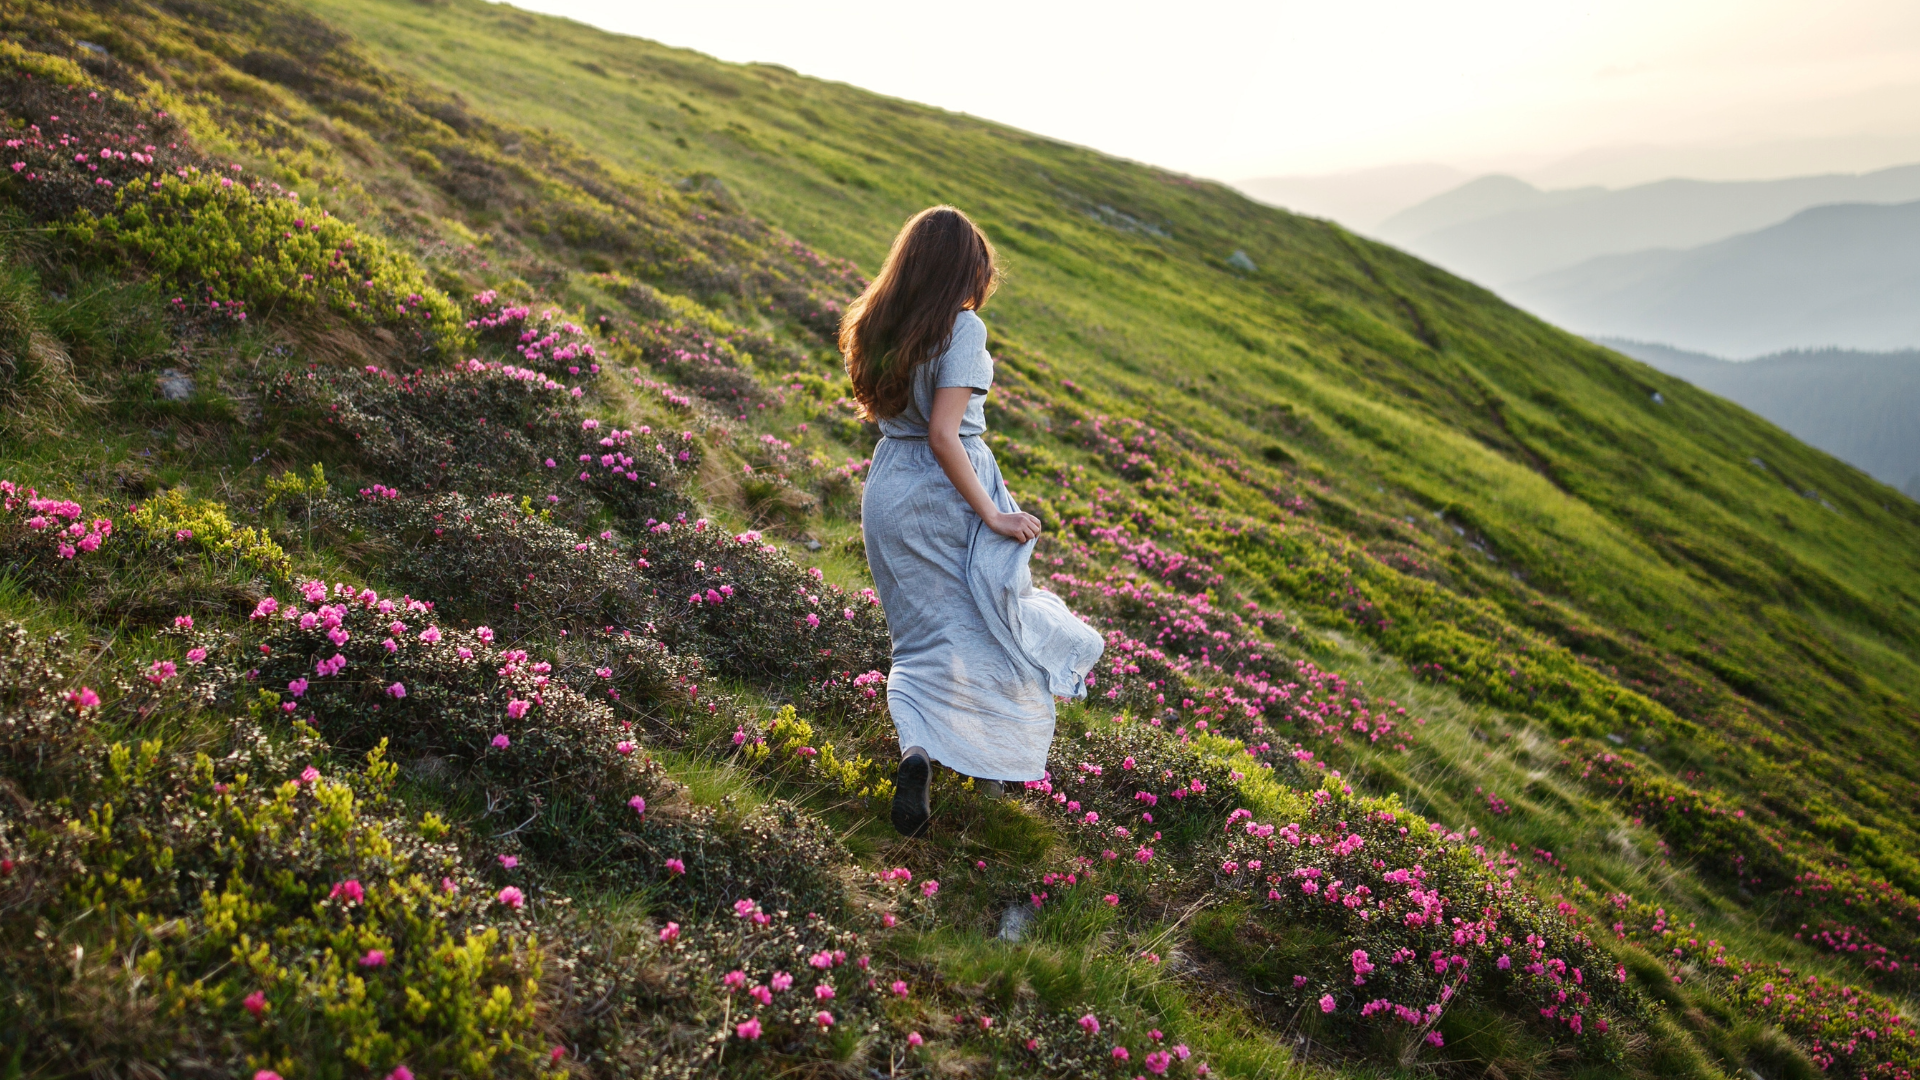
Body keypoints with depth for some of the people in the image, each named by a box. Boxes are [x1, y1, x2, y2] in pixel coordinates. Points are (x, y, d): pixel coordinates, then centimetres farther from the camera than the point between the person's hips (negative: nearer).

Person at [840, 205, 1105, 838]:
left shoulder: (879, 326, 3)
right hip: (947, 496, -6)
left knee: (925, 638, 13)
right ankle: (991, 759, 28)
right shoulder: (962, 327, -17)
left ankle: (915, 750, -10)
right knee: (986, 626, 15)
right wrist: (993, 517, -18)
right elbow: (943, 435, -23)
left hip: (888, 489, 6)